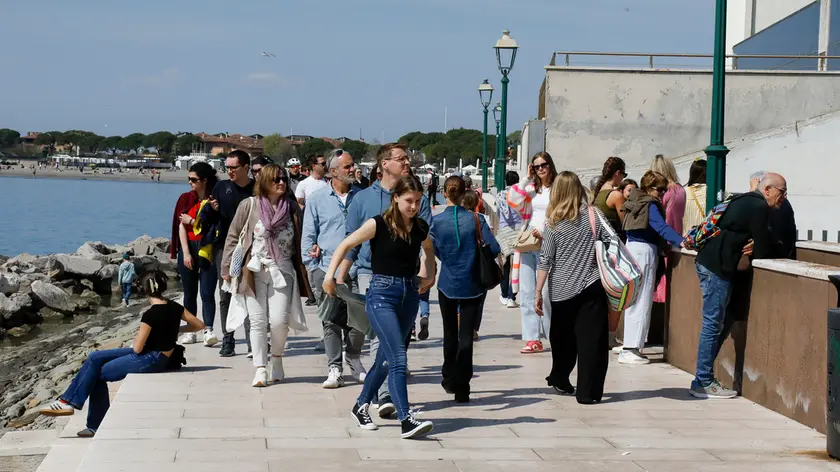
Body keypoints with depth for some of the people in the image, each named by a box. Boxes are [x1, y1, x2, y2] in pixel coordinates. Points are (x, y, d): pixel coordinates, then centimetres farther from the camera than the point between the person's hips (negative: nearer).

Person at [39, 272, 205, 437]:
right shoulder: (175, 307, -1)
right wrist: (175, 329, 14)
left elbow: (137, 348, -18)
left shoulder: (150, 315, -23)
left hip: (150, 360, -9)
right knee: (95, 357, 7)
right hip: (153, 355, 9)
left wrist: (138, 335, 3)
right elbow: (200, 325, 6)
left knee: (97, 374, 2)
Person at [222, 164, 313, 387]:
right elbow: (233, 237, 4)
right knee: (257, 321, 1)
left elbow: (300, 240, 10)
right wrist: (227, 268, 2)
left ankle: (277, 358, 19)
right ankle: (260, 369, 9)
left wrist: (303, 271, 6)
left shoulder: (292, 208, 5)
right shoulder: (249, 205, -1)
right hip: (254, 271, 0)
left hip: (282, 271, 0)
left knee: (279, 320, -9)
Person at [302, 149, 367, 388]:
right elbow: (308, 235, 5)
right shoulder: (317, 199, 2)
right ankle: (334, 368, 9)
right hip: (327, 268, -1)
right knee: (330, 322, 2)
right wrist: (311, 269, 0)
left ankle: (354, 361, 25)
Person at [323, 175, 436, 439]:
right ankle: (406, 420, -20)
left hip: (409, 295, 6)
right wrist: (330, 274, -10)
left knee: (386, 356, 13)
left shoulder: (421, 227, 6)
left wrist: (430, 276, 17)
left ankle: (361, 406, 31)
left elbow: (429, 250, 28)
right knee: (398, 358, -16)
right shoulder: (379, 225, -9)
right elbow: (346, 245, -2)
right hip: (382, 293, -6)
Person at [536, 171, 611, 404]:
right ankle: (588, 392, -2)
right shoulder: (593, 215, -1)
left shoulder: (554, 222, -1)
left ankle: (560, 381, 36)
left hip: (561, 290, 1)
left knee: (563, 338, 19)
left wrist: (538, 293, 0)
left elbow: (545, 260, -3)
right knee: (591, 339, 1)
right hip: (590, 287, -1)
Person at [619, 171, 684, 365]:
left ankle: (630, 347, 16)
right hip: (645, 251, -9)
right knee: (642, 302, -7)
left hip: (631, 247, 9)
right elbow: (662, 227, -25)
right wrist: (680, 241, -34)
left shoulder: (635, 201, 14)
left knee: (634, 300, 13)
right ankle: (630, 350, -9)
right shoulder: (650, 205, -13)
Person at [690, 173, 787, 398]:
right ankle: (703, 383, -5)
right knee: (714, 324, -8)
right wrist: (756, 248, 8)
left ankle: (703, 379, 15)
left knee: (722, 322, 13)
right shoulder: (759, 207, -12)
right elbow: (763, 252, -13)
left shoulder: (746, 201, 20)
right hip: (717, 267, -11)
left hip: (709, 262, 11)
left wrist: (754, 246, 1)